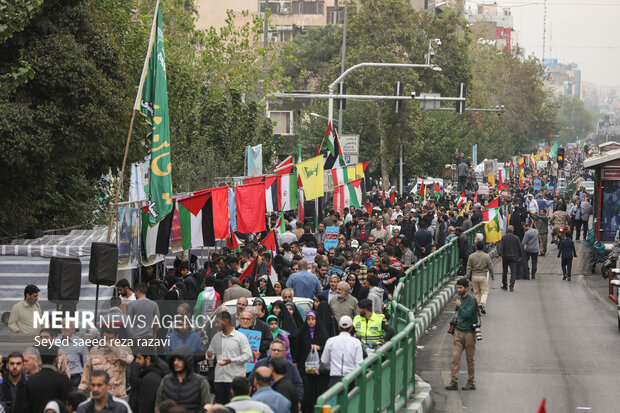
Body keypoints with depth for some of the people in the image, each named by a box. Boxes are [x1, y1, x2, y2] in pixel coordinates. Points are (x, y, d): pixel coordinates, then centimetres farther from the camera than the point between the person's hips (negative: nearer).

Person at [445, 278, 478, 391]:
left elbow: (467, 314, -21)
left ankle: (471, 382, 14)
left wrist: (459, 306, -10)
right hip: (458, 331, 5)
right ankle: (454, 381, -5)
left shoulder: (472, 300, -10)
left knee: (470, 358, 4)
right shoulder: (459, 299, 11)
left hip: (469, 332, -5)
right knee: (455, 356, -5)